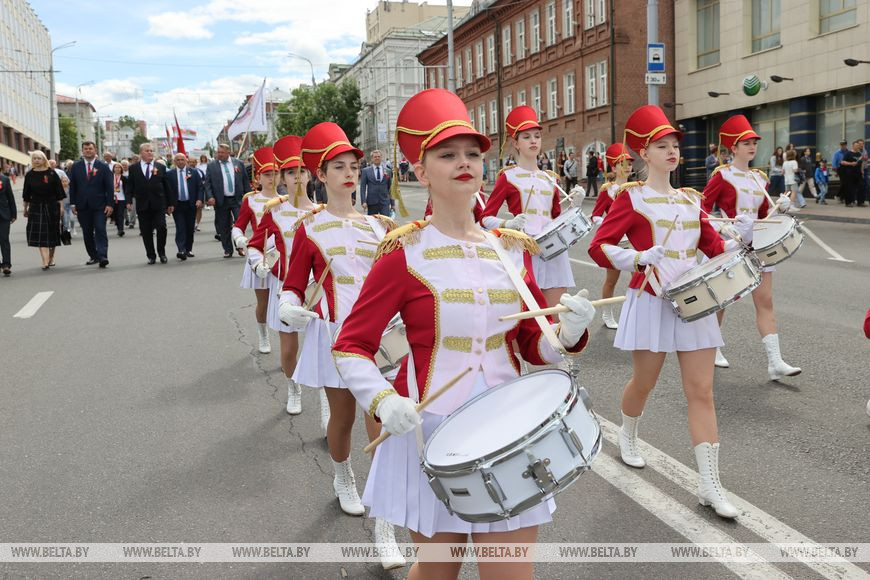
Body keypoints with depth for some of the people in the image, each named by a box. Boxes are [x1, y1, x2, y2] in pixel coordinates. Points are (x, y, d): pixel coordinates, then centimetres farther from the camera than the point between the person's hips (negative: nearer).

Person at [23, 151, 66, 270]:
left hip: (51, 207, -1)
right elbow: (27, 194, 10)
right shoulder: (29, 175, 4)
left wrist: (61, 206, -5)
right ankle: (45, 261, -15)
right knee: (40, 234, -9)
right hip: (36, 207, 1)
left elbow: (59, 191, -1)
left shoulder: (51, 173, -2)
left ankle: (51, 257, 26)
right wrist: (25, 209, 12)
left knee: (52, 233, 8)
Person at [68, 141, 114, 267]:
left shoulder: (103, 166, 3)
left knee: (100, 230, -11)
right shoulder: (76, 166, 9)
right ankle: (93, 256, 17)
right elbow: (72, 186, 9)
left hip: (99, 205, -3)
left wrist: (110, 204, -7)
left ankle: (102, 256, -15)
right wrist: (72, 203, 2)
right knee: (87, 233, 7)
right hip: (82, 206, 3)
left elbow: (109, 187, 0)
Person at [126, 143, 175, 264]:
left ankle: (161, 252, 11)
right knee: (146, 232, 3)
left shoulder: (161, 167, 7)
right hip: (142, 205, 1)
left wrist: (170, 203, 5)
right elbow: (130, 186, 6)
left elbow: (167, 186, 8)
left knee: (162, 228, -10)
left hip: (159, 204, 0)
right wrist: (129, 201, -7)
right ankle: (151, 255, 14)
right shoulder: (133, 168, 7)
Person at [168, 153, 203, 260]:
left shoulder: (193, 172, 6)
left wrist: (199, 199, -9)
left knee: (190, 228, 8)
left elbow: (200, 187, 4)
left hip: (191, 204, 2)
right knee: (180, 228, -10)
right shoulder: (170, 174, 3)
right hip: (177, 205, -2)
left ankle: (188, 250, 19)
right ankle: (181, 250, -16)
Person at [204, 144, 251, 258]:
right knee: (224, 227, 4)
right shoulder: (211, 166, 4)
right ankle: (228, 250, 14)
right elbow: (207, 183, 1)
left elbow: (246, 181, 10)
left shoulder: (238, 163, 7)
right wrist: (210, 197, -13)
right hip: (221, 201, 0)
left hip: (237, 199, 0)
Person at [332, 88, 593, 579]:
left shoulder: (513, 250, 3)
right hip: (430, 430, -3)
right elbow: (351, 346, -6)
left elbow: (536, 346, 9)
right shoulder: (405, 253, -9)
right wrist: (384, 400, -23)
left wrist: (568, 332, -12)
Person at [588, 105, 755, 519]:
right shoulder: (631, 197, -4)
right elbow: (599, 247, -10)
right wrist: (639, 258, -25)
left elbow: (714, 248, 14)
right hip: (652, 301, -4)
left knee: (701, 391, 1)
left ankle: (709, 484, 6)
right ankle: (627, 437, 43)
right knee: (644, 382, 11)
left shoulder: (691, 199, 12)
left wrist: (740, 238, -6)